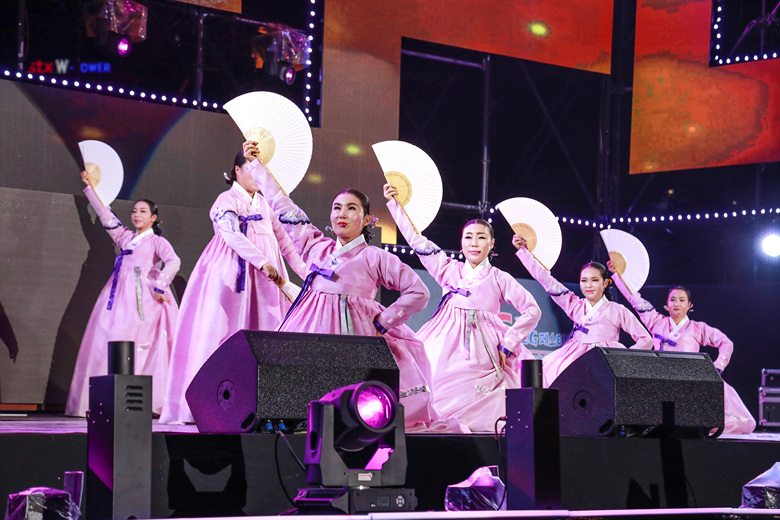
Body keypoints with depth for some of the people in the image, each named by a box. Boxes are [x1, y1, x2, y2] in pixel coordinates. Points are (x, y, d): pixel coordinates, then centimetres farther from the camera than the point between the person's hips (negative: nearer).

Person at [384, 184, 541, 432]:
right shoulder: (449, 270, 15)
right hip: (447, 348, 2)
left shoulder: (500, 279, 7)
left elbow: (532, 311, 4)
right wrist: (394, 203, 17)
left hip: (482, 353, -2)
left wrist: (507, 344, -2)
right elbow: (417, 240, 17)